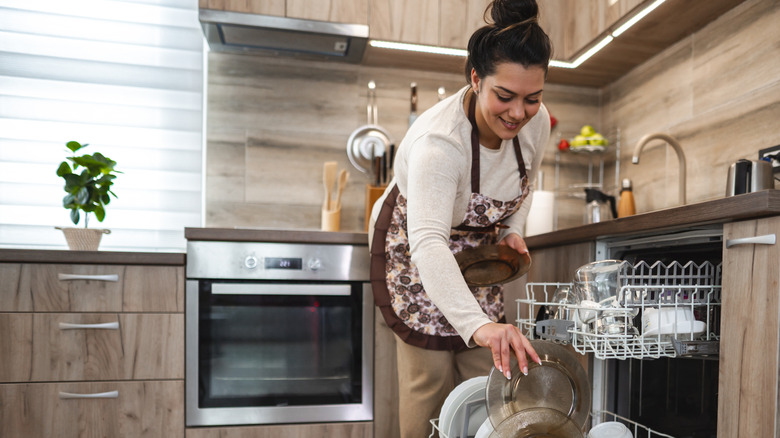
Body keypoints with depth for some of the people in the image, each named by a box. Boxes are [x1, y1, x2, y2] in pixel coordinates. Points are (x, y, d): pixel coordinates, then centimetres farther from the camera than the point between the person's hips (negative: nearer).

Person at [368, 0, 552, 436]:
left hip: (477, 249, 6)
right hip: (412, 250, -5)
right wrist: (478, 323, -63)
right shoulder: (438, 142, -38)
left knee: (488, 369, 5)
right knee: (431, 374, -8)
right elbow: (427, 244, -51)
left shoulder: (536, 122, -17)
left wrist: (513, 230, -9)